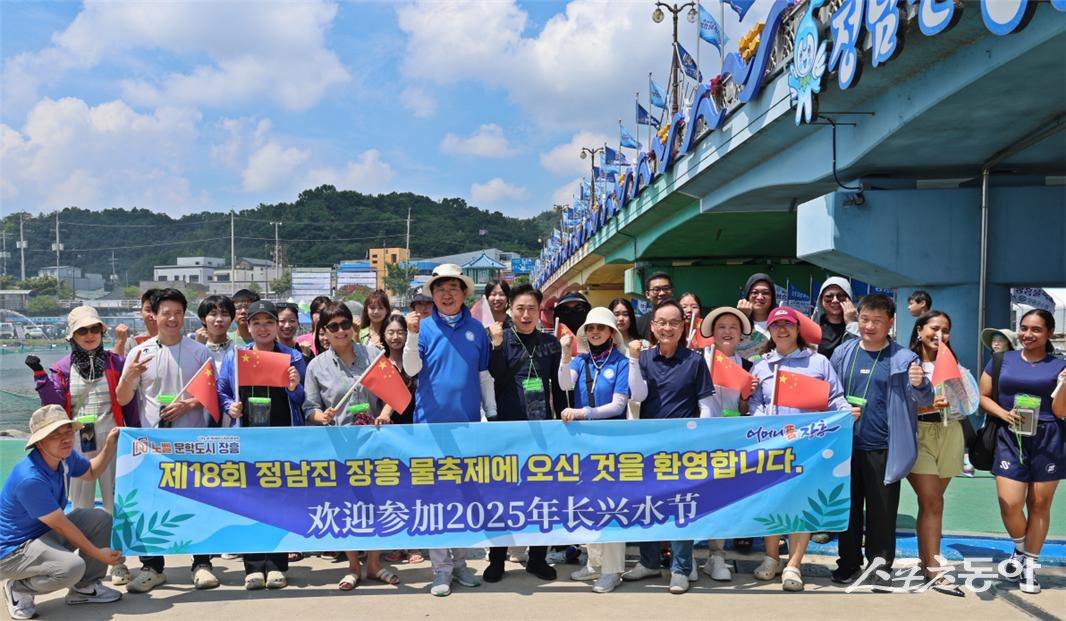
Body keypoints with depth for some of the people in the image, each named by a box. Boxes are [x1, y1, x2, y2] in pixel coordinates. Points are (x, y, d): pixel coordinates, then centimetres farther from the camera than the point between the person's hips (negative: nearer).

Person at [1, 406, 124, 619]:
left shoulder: (65, 456, -6)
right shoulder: (30, 479, -31)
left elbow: (91, 472, 18)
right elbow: (61, 525, -23)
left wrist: (110, 445, 0)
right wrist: (97, 553, -15)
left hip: (44, 534, 9)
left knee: (101, 518, -1)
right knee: (72, 566, -33)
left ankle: (85, 588, 13)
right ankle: (19, 589, -2)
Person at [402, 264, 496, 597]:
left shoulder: (476, 329, 7)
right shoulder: (425, 327, 1)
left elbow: (485, 376, 11)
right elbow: (411, 369, -9)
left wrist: (492, 415, 9)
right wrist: (412, 334, -21)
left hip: (468, 423, 2)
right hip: (432, 423, -2)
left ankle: (460, 561, 23)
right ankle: (441, 568, 10)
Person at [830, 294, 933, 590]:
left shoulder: (904, 359, -4)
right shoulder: (843, 353, 5)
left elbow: (924, 400, -9)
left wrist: (919, 384, -31)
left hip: (883, 449, -3)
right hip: (846, 445, 3)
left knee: (882, 510, 6)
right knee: (847, 506, 12)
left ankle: (880, 566, 21)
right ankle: (849, 562, 26)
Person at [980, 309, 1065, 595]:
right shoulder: (1001, 361, 7)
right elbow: (983, 396, 10)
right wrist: (1003, 413, -8)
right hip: (1010, 439, 0)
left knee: (1039, 505, 6)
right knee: (1010, 505, -8)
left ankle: (1029, 565, 21)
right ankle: (1019, 548, 23)